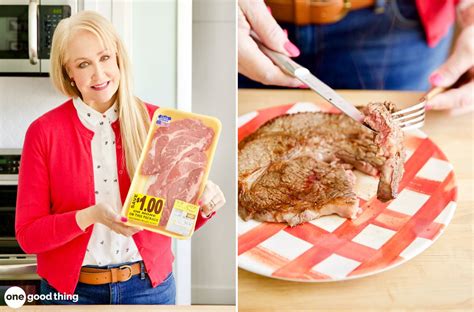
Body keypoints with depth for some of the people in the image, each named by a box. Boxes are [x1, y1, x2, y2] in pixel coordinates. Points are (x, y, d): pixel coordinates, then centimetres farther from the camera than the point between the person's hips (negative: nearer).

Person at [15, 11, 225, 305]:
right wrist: (90, 216, -24)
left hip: (149, 285, 1)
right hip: (72, 289, 0)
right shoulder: (43, 131, -8)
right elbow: (28, 235, -8)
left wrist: (204, 205, -21)